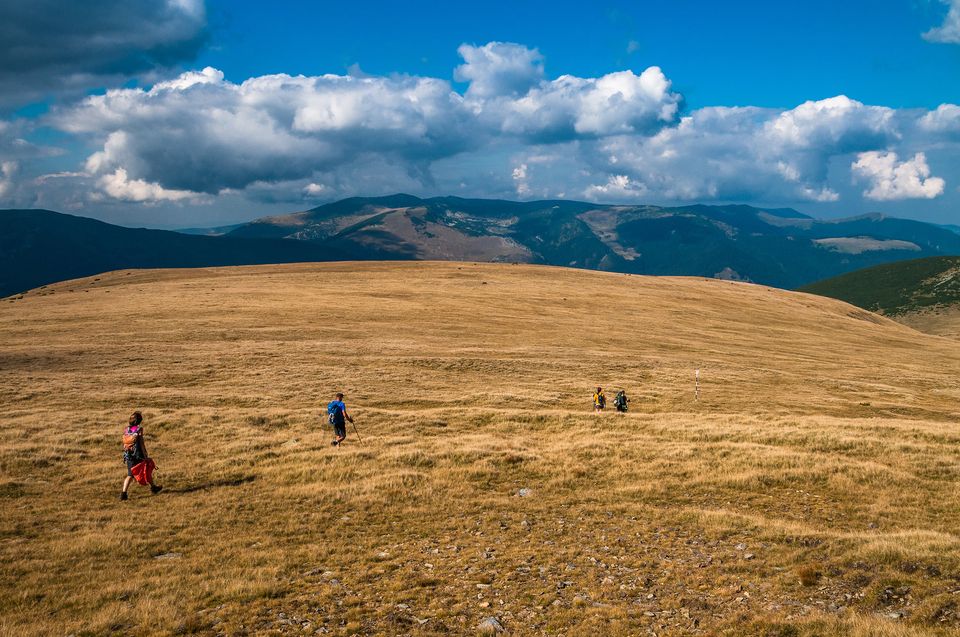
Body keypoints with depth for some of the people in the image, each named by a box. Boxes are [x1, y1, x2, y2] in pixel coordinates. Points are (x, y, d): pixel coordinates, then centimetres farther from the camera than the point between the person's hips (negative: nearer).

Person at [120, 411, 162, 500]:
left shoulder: (126, 429, 3)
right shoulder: (139, 429, -13)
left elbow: (125, 443, 8)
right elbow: (141, 443, -15)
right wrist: (146, 456, -11)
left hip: (128, 455, 5)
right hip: (138, 454, -5)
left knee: (130, 475, 8)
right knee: (148, 470, 17)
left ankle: (123, 493, -7)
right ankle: (153, 488, 31)